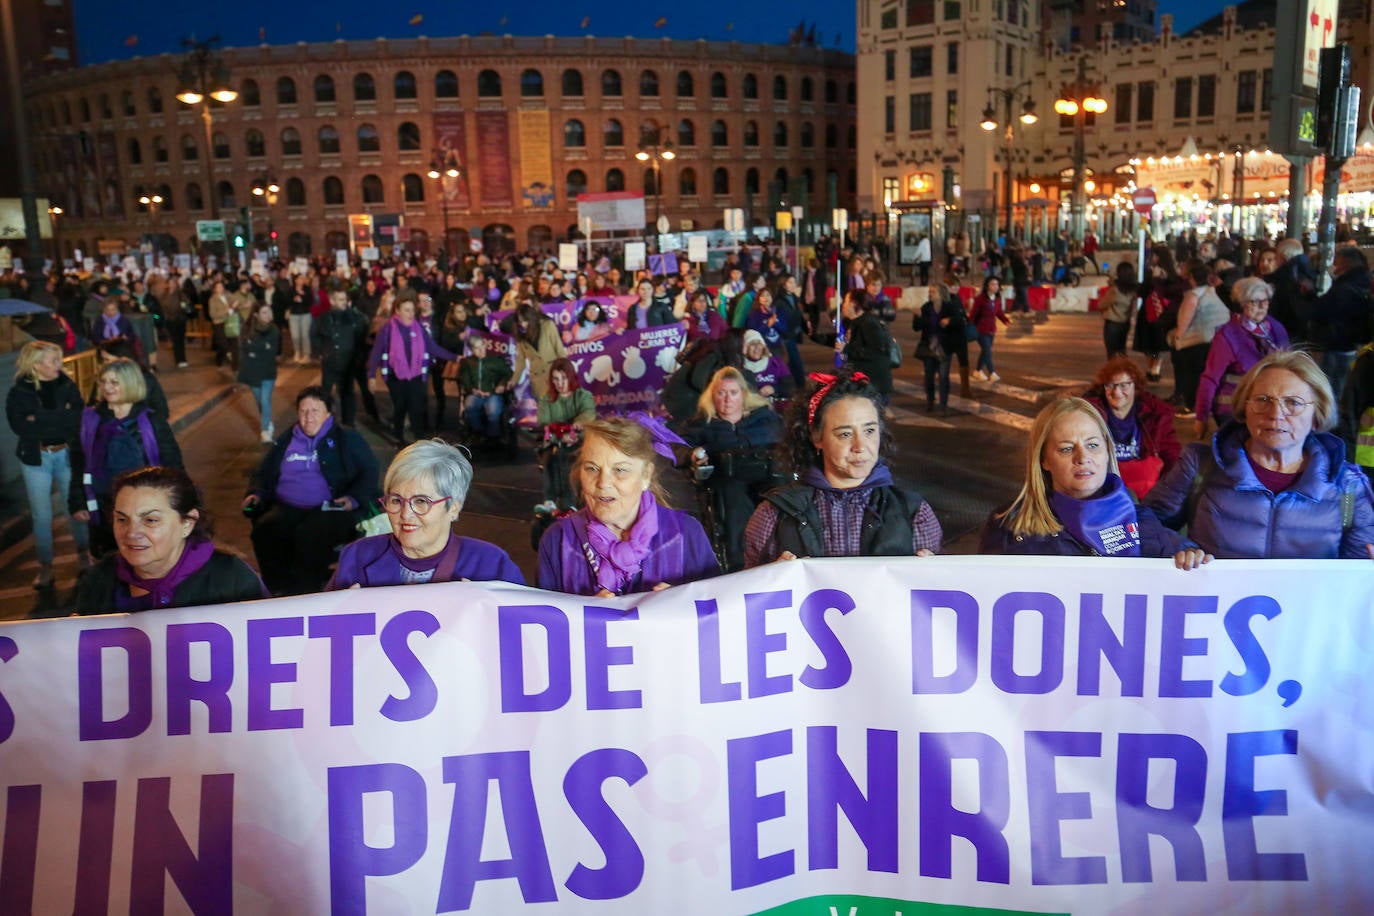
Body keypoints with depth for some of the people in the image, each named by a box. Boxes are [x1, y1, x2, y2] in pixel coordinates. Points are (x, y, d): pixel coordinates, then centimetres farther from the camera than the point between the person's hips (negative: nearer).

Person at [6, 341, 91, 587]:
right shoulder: (18, 393, -5)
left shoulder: (68, 387, -1)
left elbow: (79, 418, -13)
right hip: (35, 458, -1)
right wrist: (60, 421, -20)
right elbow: (21, 427, -16)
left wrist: (41, 419, -18)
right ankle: (45, 566, 17)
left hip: (67, 454, 1)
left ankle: (83, 555, 29)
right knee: (41, 515, 6)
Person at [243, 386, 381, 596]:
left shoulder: (347, 438, 13)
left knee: (310, 534, -37)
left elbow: (369, 471, 5)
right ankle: (279, 592, -19)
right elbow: (263, 474, 32)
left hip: (331, 509, -4)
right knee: (264, 529, -29)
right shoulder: (285, 441, 25)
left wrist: (354, 498, -13)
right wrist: (256, 494, 10)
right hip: (287, 508, 4)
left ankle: (306, 593, -23)